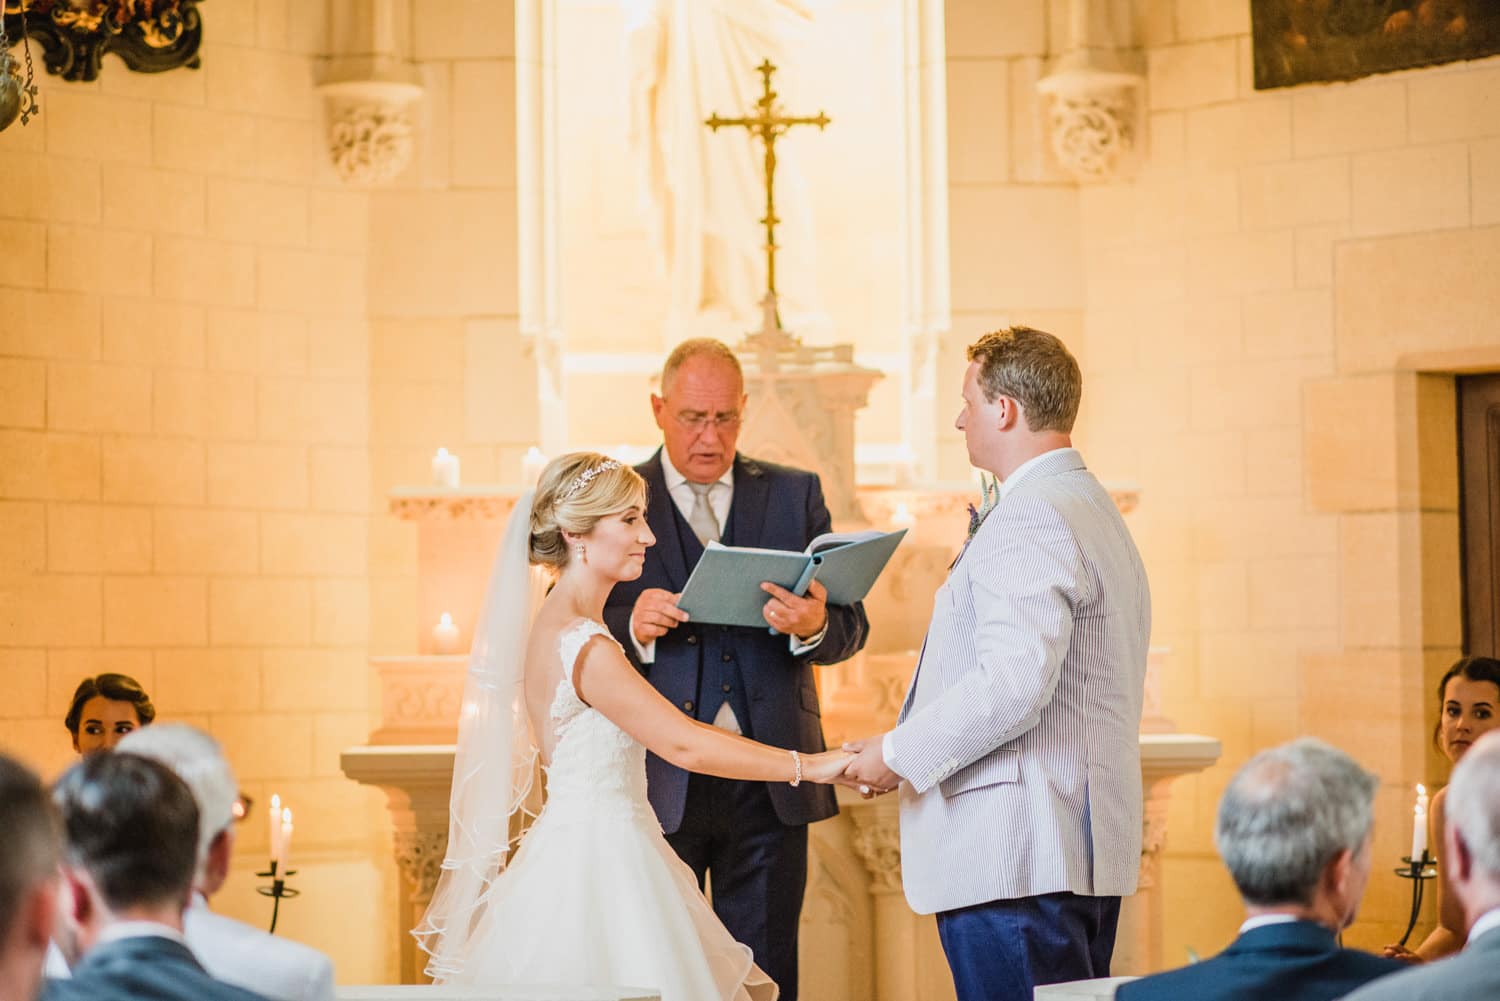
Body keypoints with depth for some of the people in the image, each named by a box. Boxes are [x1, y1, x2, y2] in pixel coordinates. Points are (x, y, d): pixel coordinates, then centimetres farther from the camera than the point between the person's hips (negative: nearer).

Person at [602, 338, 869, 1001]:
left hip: (768, 785, 2)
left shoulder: (795, 495, 10)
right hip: (659, 781, -1)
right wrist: (631, 626, -19)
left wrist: (814, 627, -20)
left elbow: (851, 628, 3)